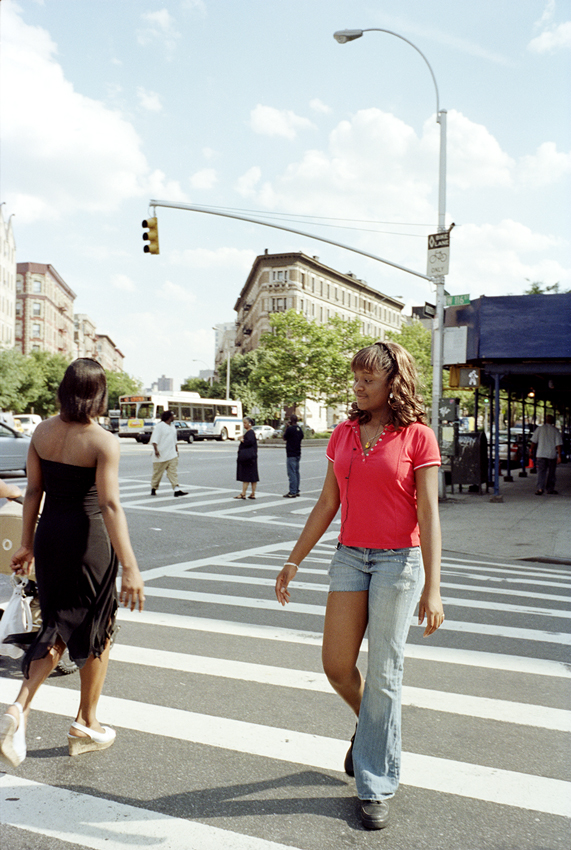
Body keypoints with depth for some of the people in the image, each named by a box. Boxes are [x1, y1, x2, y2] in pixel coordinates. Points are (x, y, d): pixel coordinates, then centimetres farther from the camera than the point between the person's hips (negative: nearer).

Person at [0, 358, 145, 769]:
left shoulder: (43, 431, 1)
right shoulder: (103, 442, -17)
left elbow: (33, 491, 6)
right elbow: (110, 506, -22)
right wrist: (130, 568, -21)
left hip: (50, 535, 6)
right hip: (88, 539, -6)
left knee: (57, 628, 20)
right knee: (98, 632, 13)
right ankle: (87, 725, 25)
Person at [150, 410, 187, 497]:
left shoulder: (172, 427, 16)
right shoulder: (159, 426, -9)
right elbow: (154, 439, -15)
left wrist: (176, 450, 24)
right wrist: (156, 450, -24)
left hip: (172, 455, 7)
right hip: (161, 455, -6)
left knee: (173, 472, -4)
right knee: (158, 473, 4)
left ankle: (177, 490, -11)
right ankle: (153, 489, 19)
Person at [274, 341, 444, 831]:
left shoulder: (417, 436, -8)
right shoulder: (344, 434, 6)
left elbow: (428, 515, -11)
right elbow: (327, 504, 10)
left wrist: (432, 588, -16)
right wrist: (294, 561, 9)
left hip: (399, 560, -5)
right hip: (351, 556, 5)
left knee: (384, 673, 1)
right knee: (336, 666, 6)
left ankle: (376, 786, 17)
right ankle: (373, 727, 38)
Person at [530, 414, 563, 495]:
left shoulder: (539, 429, 0)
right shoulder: (555, 431, 0)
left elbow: (533, 442, 3)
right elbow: (558, 444, -5)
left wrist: (532, 451, 14)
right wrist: (559, 456, -5)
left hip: (541, 454, 0)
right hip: (552, 455, 0)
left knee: (541, 472, -4)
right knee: (551, 473, 13)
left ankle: (540, 488, -19)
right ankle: (550, 489, 21)